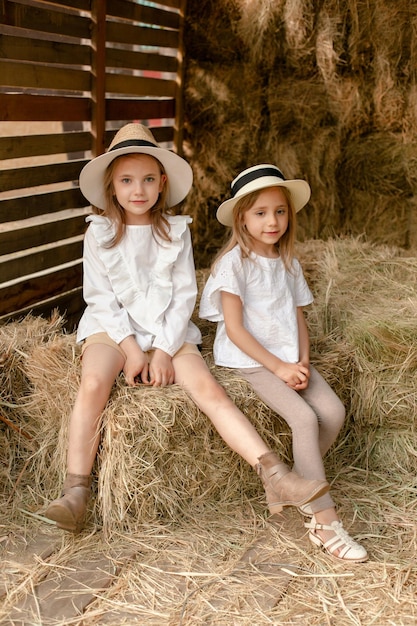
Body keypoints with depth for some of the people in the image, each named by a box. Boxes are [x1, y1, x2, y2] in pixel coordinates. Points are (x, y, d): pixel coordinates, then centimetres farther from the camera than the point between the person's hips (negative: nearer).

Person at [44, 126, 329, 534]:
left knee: (207, 387, -22)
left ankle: (274, 477, -27)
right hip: (113, 329, -1)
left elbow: (184, 295, 0)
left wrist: (163, 351, -12)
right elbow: (100, 297, -3)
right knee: (94, 382, -31)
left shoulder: (176, 230, 5)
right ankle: (75, 492, -25)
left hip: (168, 331, 1)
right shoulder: (99, 232, 2)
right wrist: (132, 348, -14)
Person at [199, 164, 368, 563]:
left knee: (333, 412, -15)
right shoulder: (234, 263, -10)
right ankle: (324, 522, -18)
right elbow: (234, 328, -14)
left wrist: (302, 362, -6)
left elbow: (299, 320, 12)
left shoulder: (288, 264, 12)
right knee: (304, 418, -24)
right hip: (250, 361, -6)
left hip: (288, 358, 6)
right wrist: (278, 367, -17)